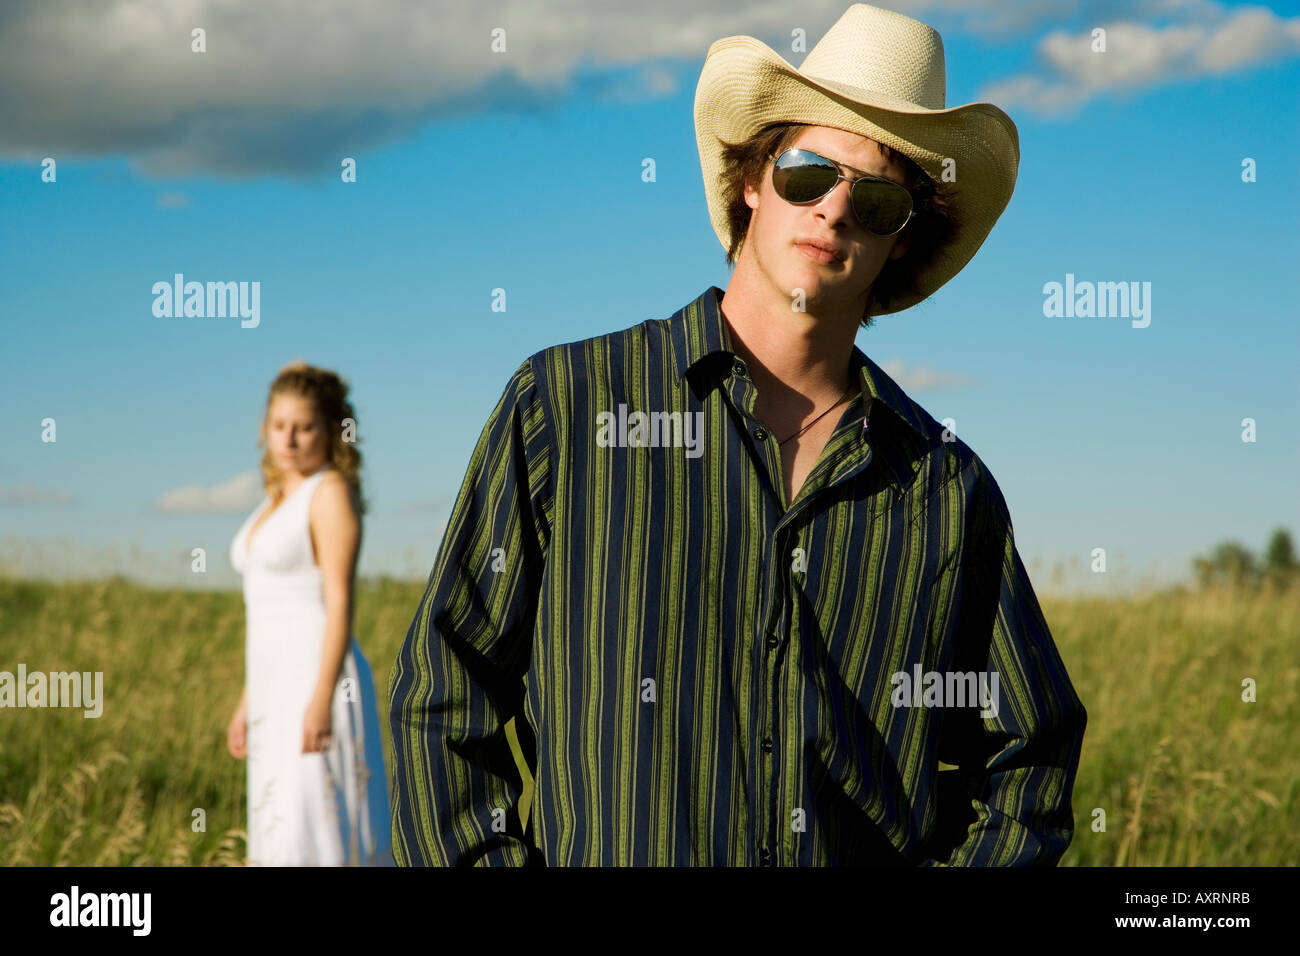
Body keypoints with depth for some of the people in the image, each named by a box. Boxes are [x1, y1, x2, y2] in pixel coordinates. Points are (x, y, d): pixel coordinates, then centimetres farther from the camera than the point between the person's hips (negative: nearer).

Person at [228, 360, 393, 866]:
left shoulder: (332, 492, -10)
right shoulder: (282, 498, 17)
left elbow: (339, 601, -16)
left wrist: (322, 701, -23)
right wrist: (249, 699, 20)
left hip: (319, 681, -9)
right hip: (280, 688, 9)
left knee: (313, 836, -12)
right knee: (283, 831, 9)